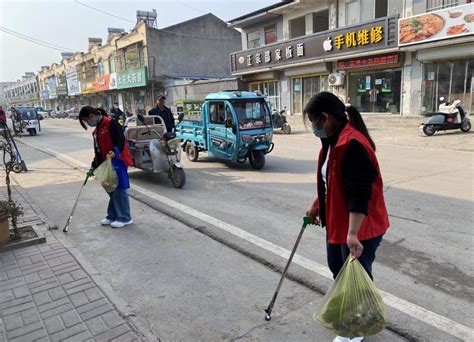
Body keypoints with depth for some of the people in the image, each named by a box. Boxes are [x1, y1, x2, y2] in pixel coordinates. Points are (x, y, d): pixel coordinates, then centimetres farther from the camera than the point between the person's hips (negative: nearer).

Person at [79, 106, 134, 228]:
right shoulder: (97, 130, 17)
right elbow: (98, 150, 21)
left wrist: (115, 152, -38)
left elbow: (121, 140, -22)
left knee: (120, 189, -3)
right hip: (107, 164, 9)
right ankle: (112, 216, 26)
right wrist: (94, 166, 20)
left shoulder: (111, 124, -13)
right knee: (112, 190, 15)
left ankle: (125, 218, 7)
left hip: (117, 161, -9)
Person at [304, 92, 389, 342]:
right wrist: (317, 205, 24)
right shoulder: (334, 139, 5)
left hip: (360, 226, -10)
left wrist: (353, 234, -35)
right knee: (337, 267, 24)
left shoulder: (353, 145, -27)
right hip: (337, 219, 10)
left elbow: (359, 193, -32)